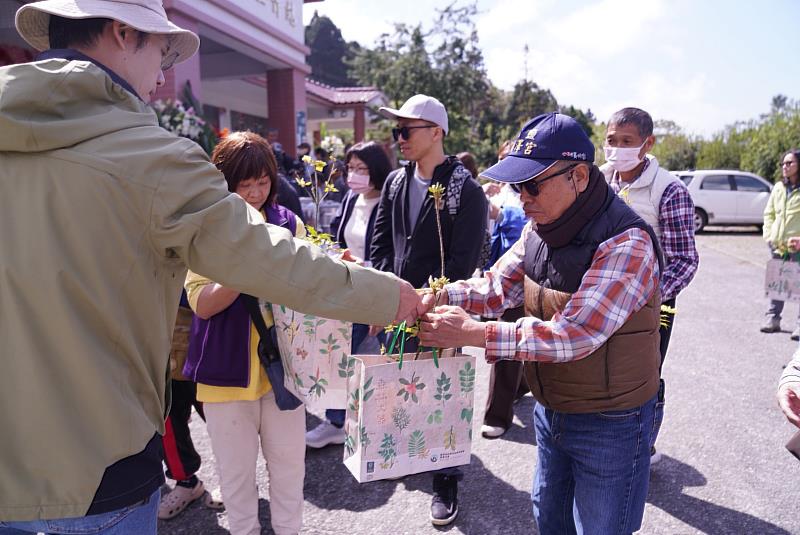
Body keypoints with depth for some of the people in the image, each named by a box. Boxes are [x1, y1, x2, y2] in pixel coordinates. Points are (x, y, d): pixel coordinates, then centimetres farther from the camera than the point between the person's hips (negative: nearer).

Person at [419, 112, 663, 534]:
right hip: (550, 411, 7)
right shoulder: (540, 229, -2)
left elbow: (574, 334, -33)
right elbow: (498, 285, -2)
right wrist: (439, 297, -21)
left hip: (610, 423, -7)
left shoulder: (627, 244, -27)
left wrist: (473, 334, -35)